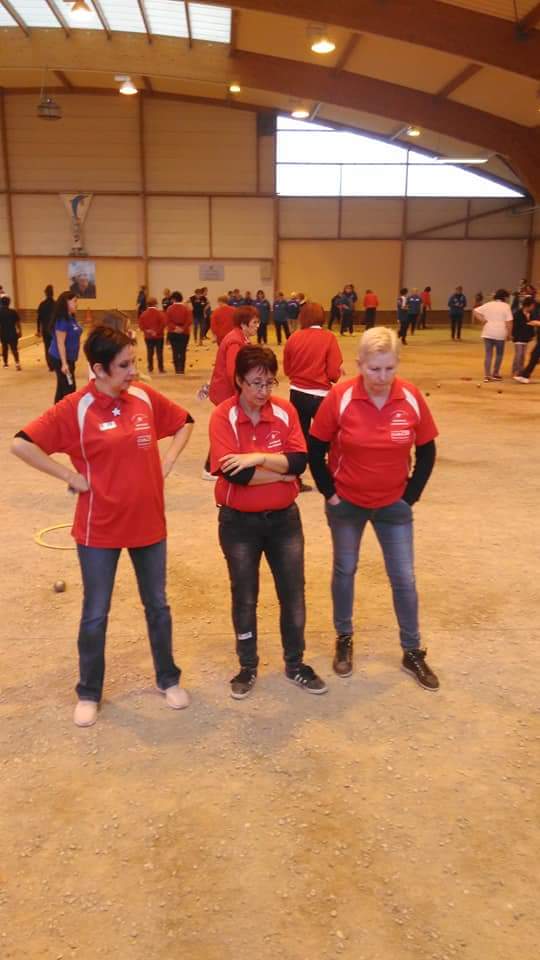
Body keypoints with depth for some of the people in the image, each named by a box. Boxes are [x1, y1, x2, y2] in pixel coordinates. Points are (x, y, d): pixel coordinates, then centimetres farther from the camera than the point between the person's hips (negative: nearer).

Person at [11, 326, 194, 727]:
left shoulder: (145, 397, -3)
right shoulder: (75, 408, -14)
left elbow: (185, 422, 13)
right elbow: (22, 444, -17)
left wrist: (167, 463, 2)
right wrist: (72, 476, -16)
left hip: (149, 521, 4)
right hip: (100, 528, -3)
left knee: (157, 605, 16)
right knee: (95, 614, 10)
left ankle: (168, 679, 36)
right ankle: (89, 693, 30)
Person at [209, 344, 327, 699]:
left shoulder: (285, 410, -4)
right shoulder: (223, 416, -14)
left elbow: (299, 460, -12)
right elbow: (234, 472, -24)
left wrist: (258, 458, -24)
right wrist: (281, 473, -16)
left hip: (284, 517, 3)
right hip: (239, 521, -2)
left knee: (293, 593, 10)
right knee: (244, 597, 12)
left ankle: (295, 664, 30)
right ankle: (248, 667, 31)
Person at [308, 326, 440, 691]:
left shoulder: (412, 398, -12)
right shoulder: (340, 398, -18)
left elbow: (426, 452, 0)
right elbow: (316, 450, -7)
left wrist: (411, 495, -1)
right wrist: (329, 493, -5)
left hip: (394, 504, 1)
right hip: (347, 503, -1)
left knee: (404, 579, 6)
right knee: (345, 570, 15)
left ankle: (413, 652, 25)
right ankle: (344, 639, 35)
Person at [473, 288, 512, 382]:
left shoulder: (488, 305, 8)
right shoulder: (506, 306, -4)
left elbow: (476, 311, 3)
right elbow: (509, 322, -9)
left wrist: (483, 320, 2)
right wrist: (509, 334, -1)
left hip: (488, 333, 3)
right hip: (500, 334, -3)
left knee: (488, 355, 5)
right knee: (499, 354, 14)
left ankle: (487, 375, 0)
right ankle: (495, 374, 18)